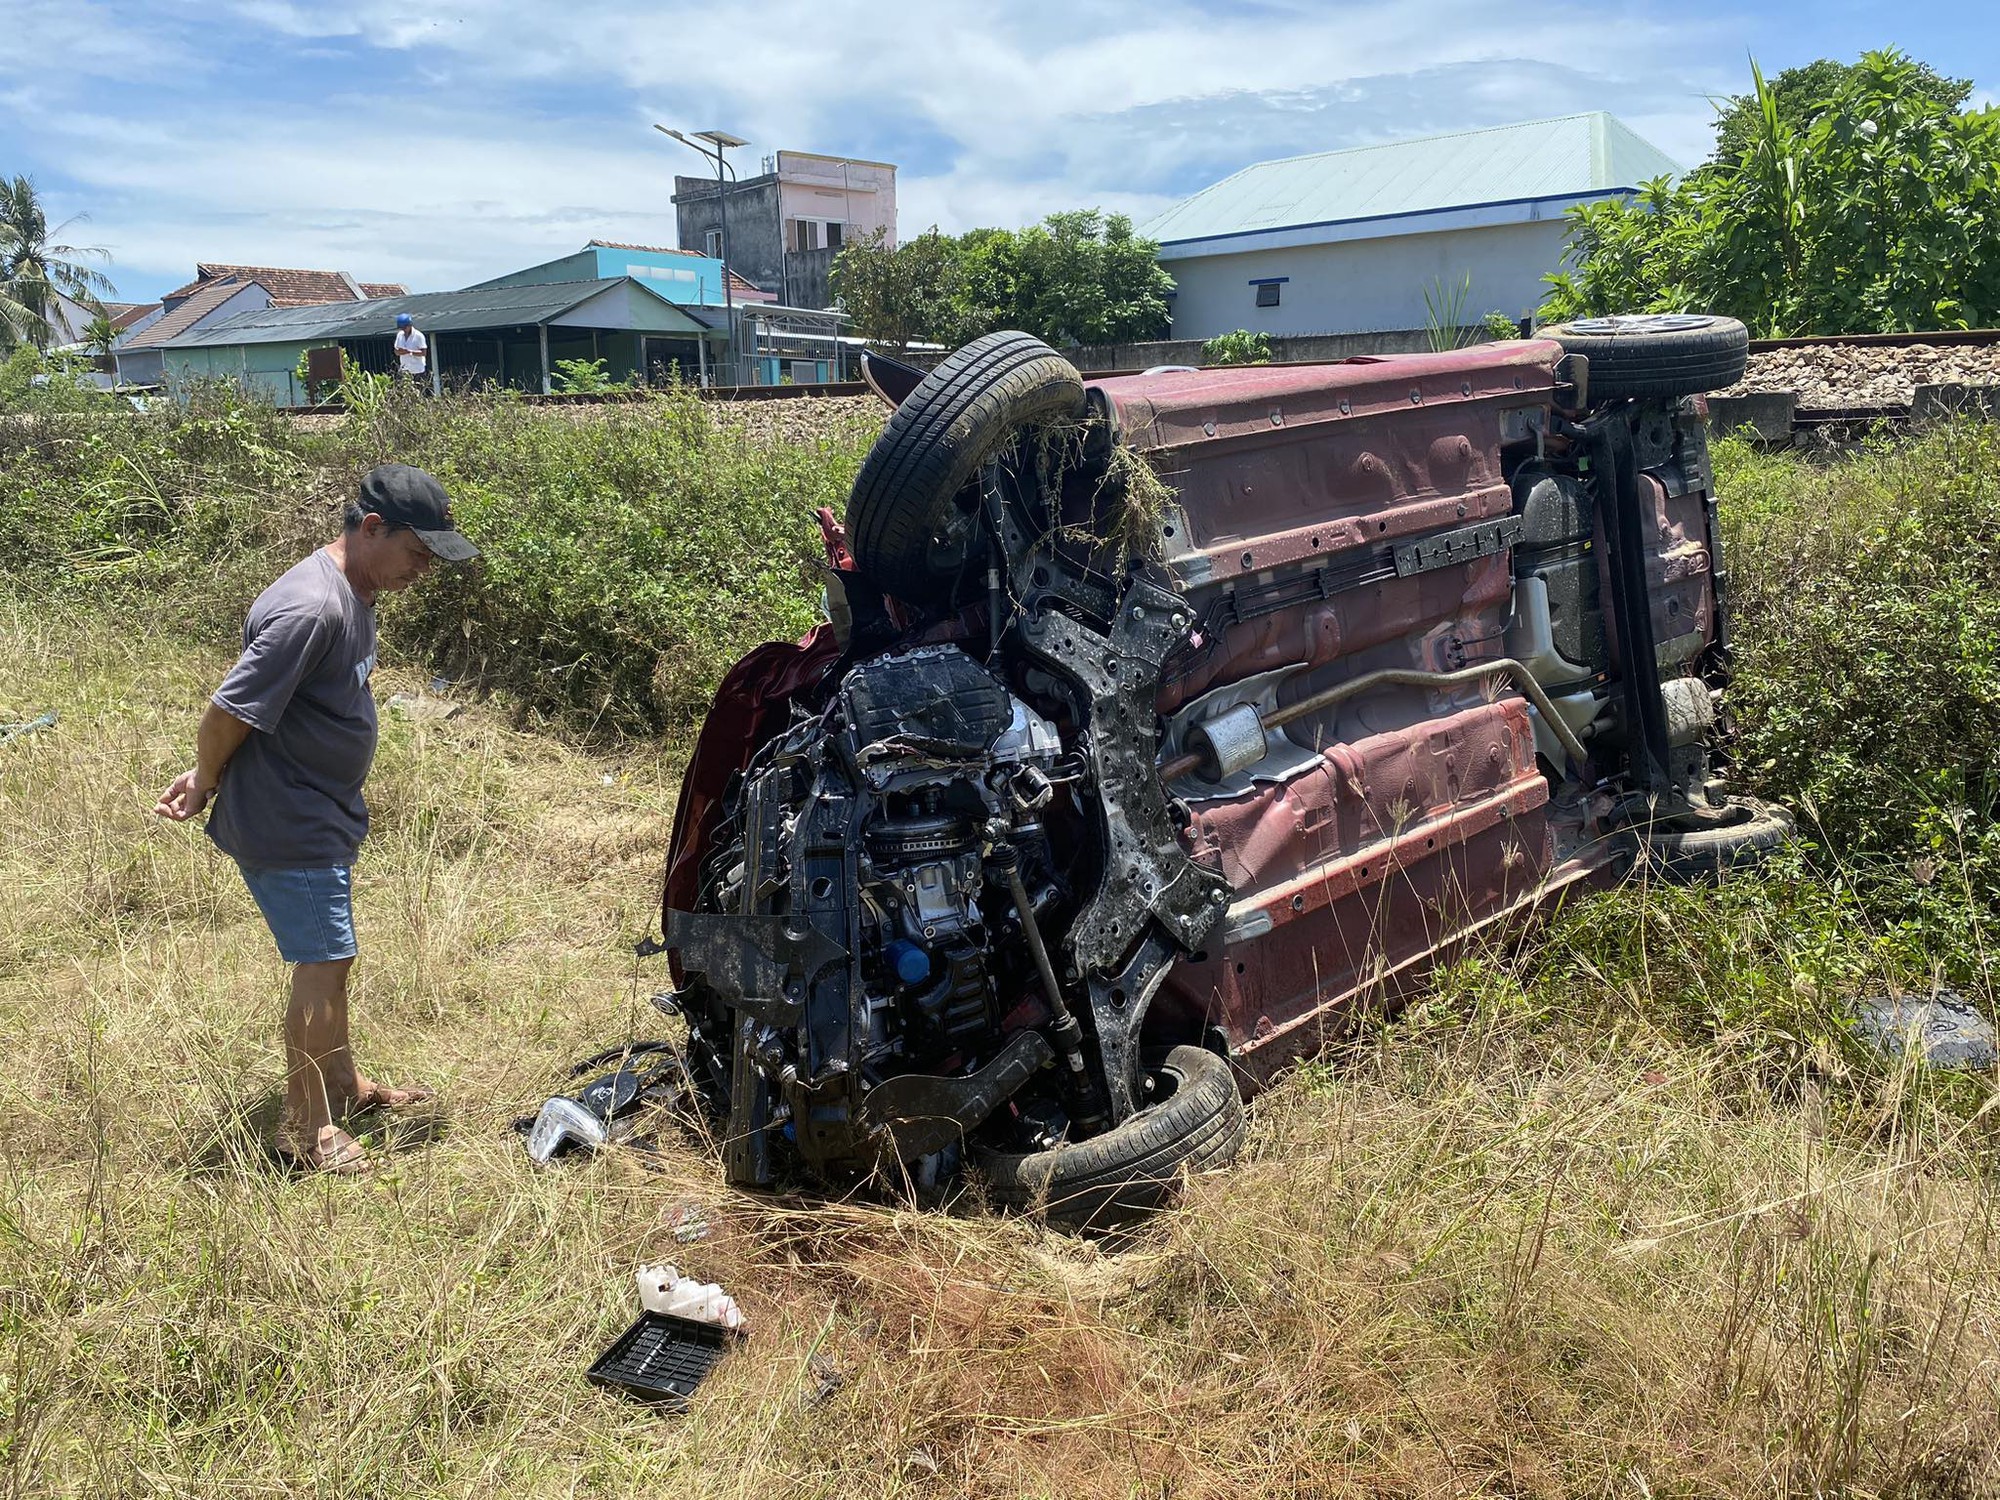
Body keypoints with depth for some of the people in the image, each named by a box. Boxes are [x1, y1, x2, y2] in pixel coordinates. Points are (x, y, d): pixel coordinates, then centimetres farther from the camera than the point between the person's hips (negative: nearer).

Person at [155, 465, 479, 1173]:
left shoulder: (353, 594, 6)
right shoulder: (310, 609, -28)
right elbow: (227, 714, -25)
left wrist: (208, 779, 11)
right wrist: (206, 785, -6)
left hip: (323, 815, 10)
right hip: (286, 823, -10)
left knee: (331, 957, 21)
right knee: (322, 962, -3)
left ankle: (342, 1081, 38)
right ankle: (306, 1128, 12)